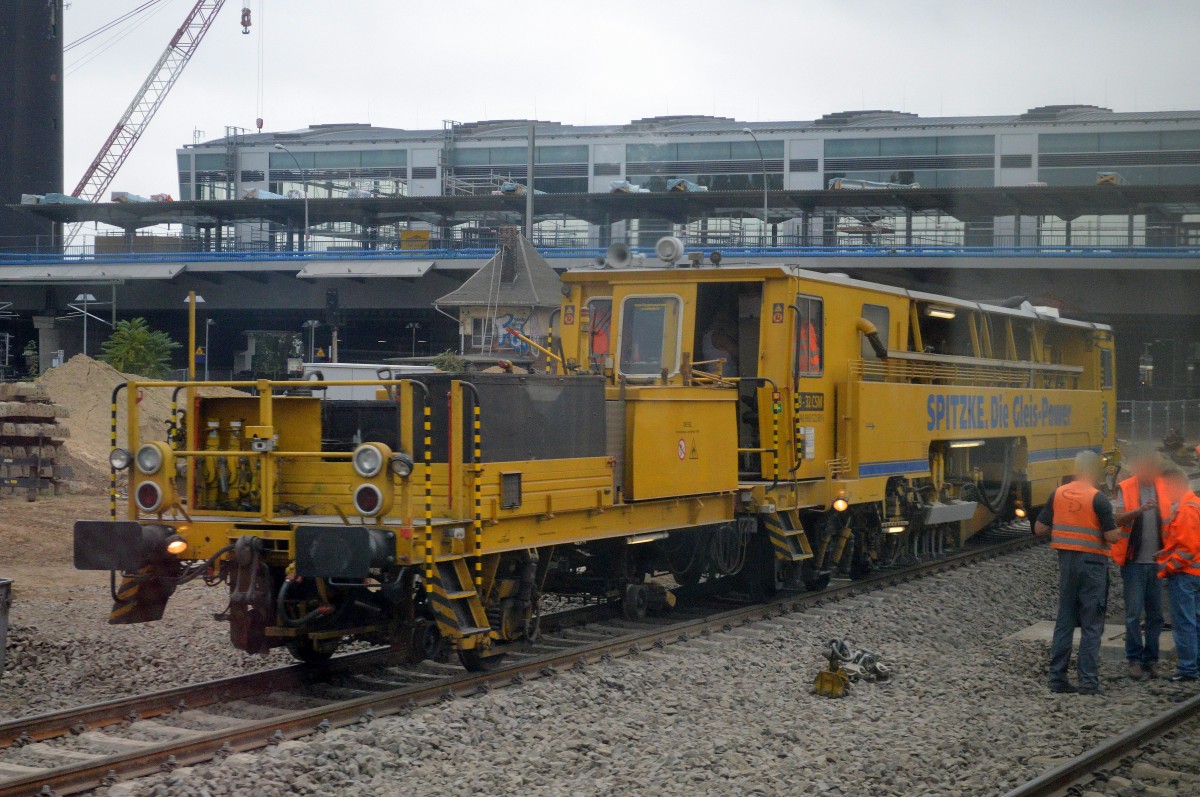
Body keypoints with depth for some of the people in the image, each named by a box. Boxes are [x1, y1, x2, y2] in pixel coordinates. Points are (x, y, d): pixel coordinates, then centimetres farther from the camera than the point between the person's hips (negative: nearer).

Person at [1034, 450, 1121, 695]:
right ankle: (1088, 681, 0)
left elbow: (1039, 529, 6)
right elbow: (1112, 537, -15)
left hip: (1066, 561, 5)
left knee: (1065, 620, 12)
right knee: (1091, 624, 1)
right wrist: (1117, 529, 6)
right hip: (1092, 562, -5)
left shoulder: (1058, 494, 2)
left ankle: (1057, 677, 13)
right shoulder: (1097, 498, -14)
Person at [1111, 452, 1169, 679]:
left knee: (1155, 614, 6)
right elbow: (1118, 519, -16)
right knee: (1134, 613, -5)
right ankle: (1135, 660, 1)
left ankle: (1150, 661, 13)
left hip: (1156, 560, 4)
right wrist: (1139, 510, -33)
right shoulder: (1126, 488, -4)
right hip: (1134, 560, -4)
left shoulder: (1162, 487, 7)